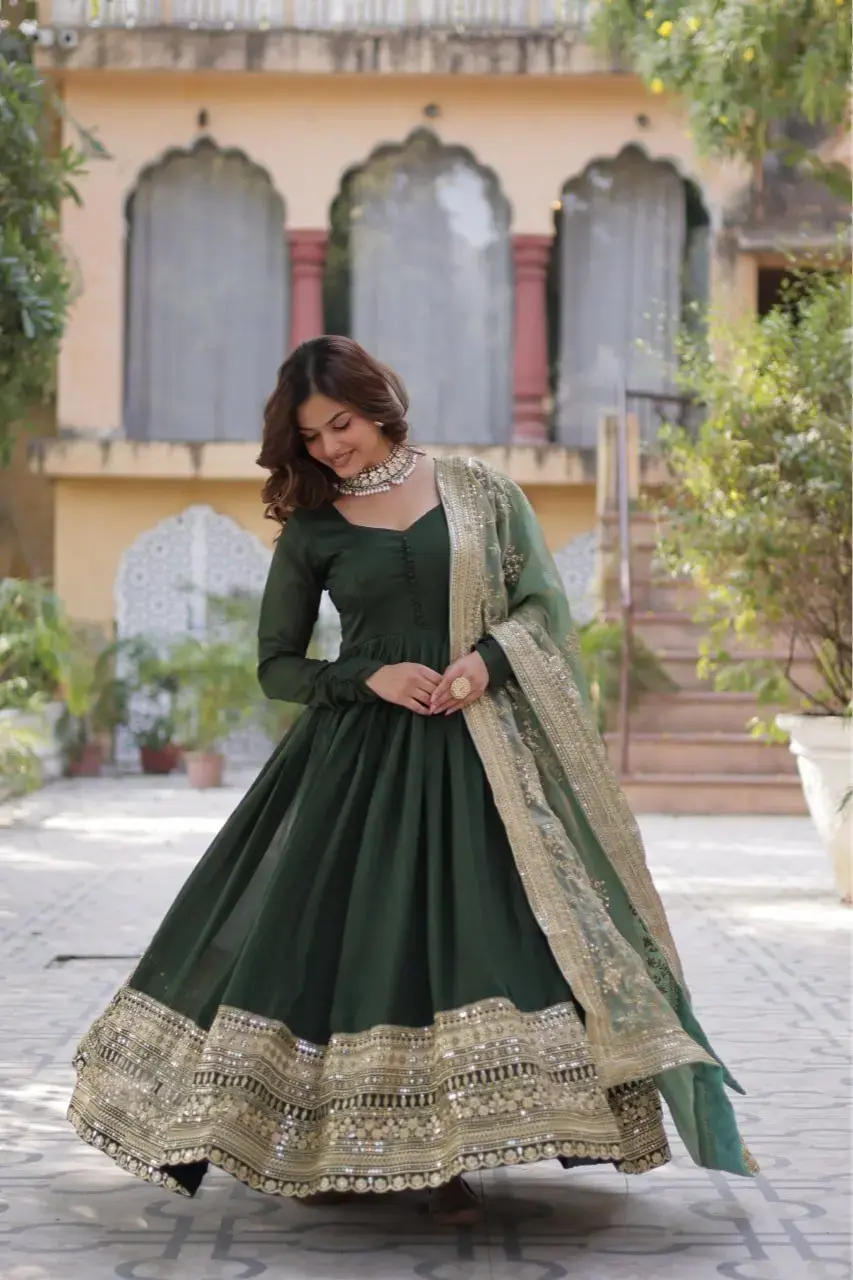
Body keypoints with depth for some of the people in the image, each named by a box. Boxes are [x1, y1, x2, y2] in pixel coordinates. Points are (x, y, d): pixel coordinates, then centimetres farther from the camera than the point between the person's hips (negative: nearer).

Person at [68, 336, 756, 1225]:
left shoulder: (478, 494, 5)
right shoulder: (310, 528, 6)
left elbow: (542, 604, 7)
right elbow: (276, 666, 8)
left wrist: (489, 658, -13)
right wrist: (371, 676, -9)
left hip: (478, 758, -1)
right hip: (358, 753, 1)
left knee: (478, 932, -9)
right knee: (341, 933, -4)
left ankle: (444, 1158, -2)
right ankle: (338, 1151, 8)